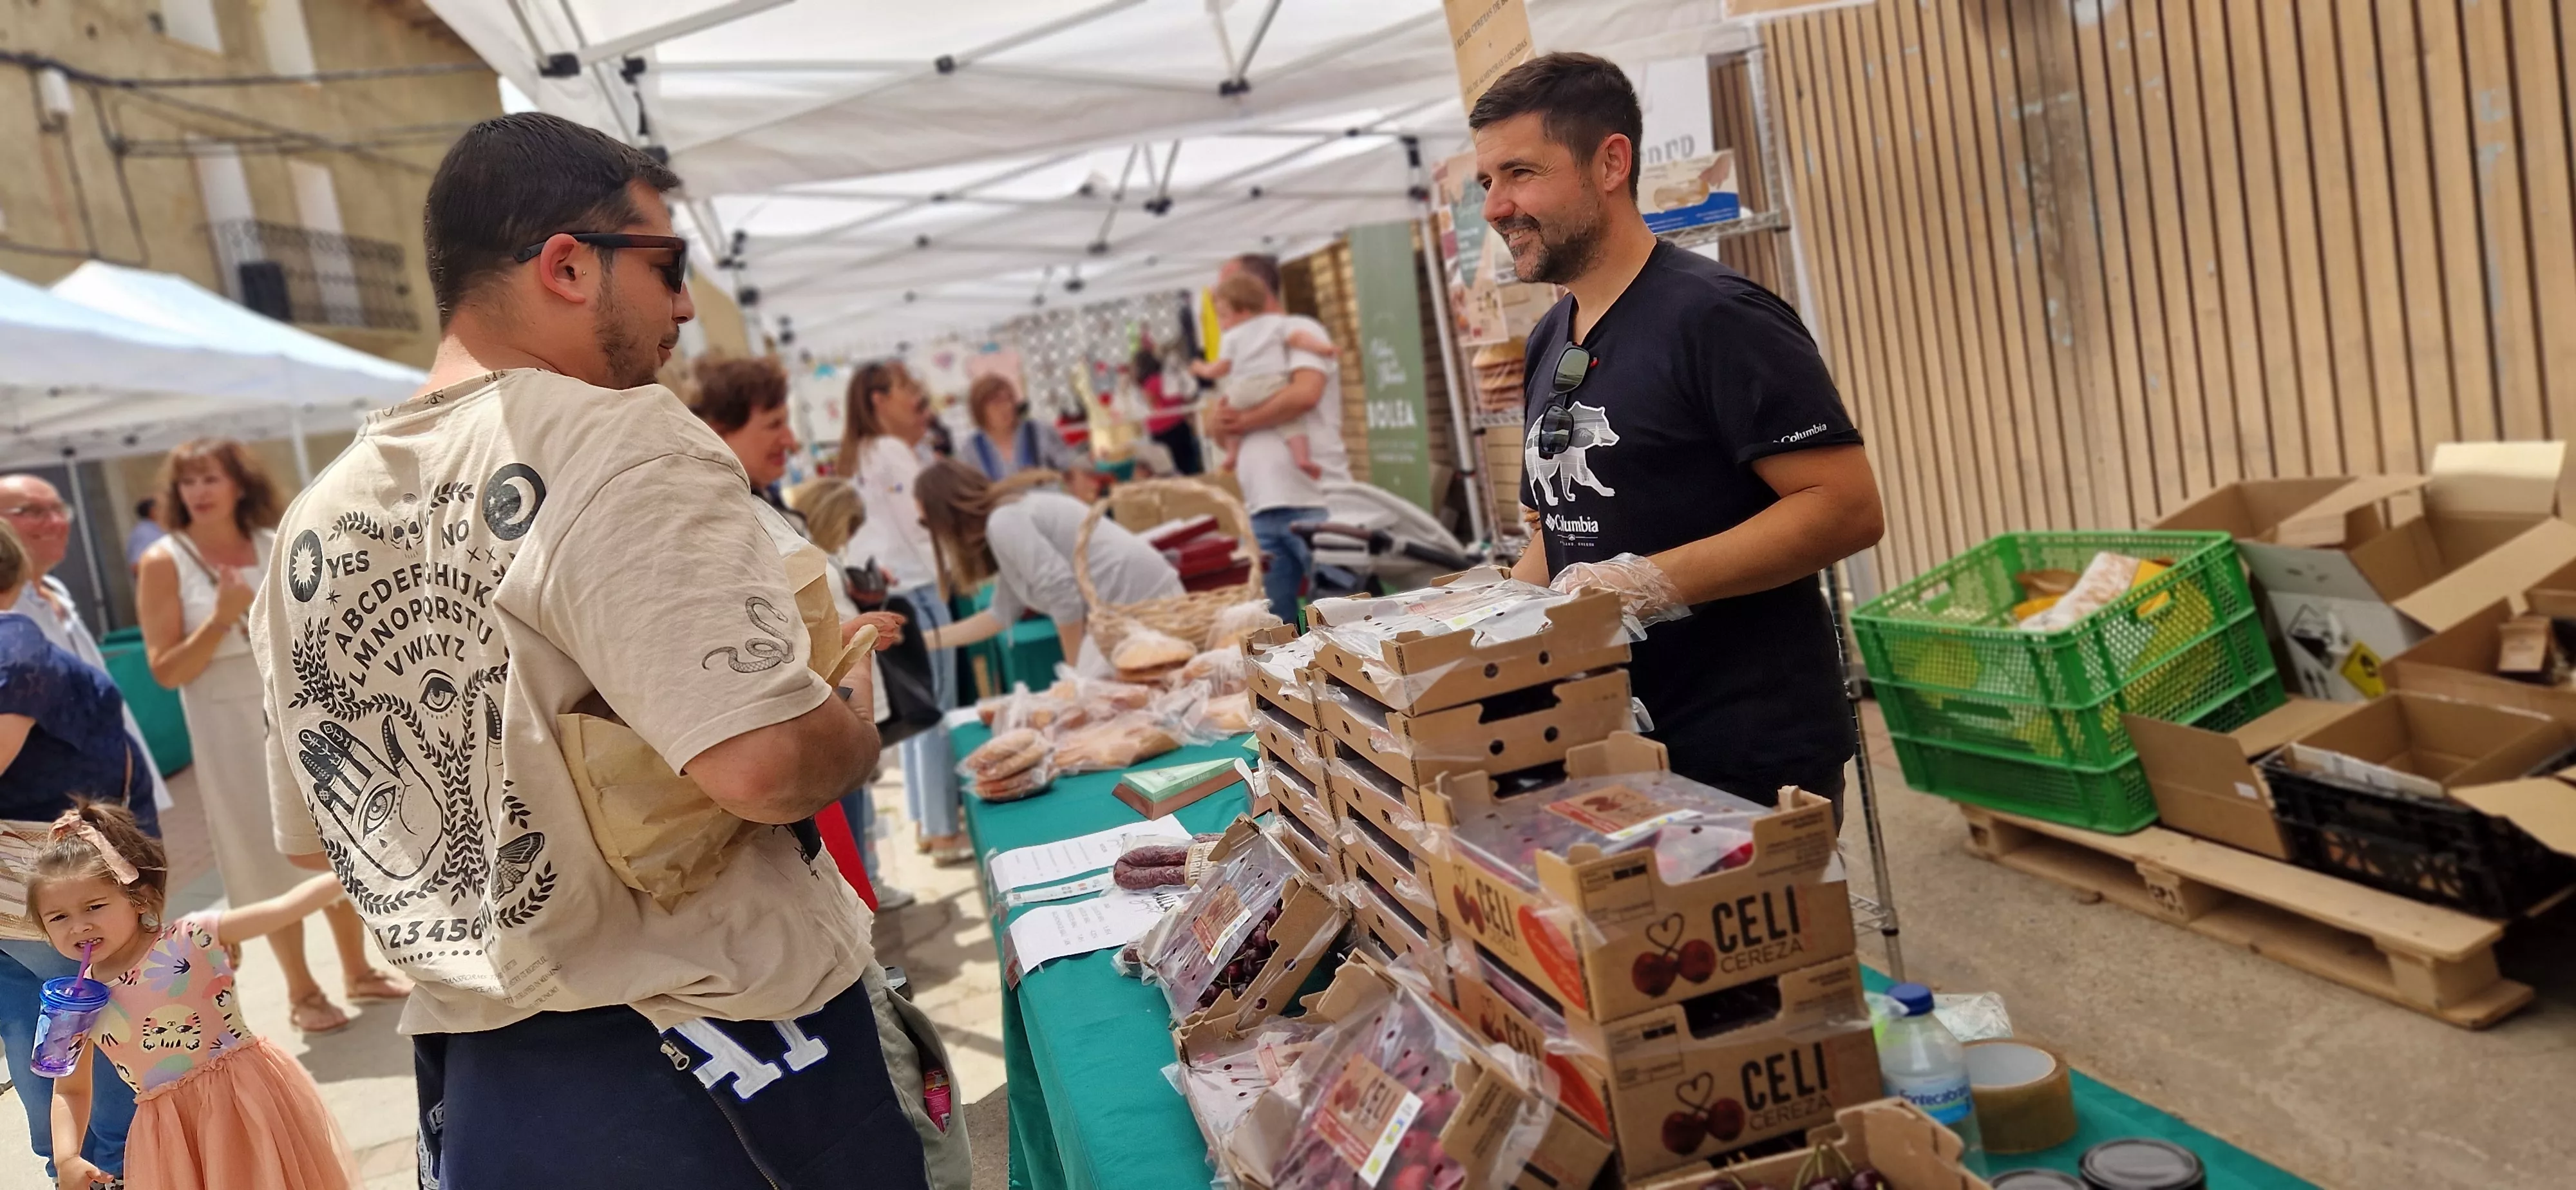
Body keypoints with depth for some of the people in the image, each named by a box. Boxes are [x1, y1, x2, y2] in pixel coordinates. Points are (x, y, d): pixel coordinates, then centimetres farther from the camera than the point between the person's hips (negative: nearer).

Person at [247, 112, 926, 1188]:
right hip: (720, 1061, -6)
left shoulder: (317, 522, 5)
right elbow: (762, 763, -29)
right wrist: (858, 728, -9)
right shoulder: (616, 442, -18)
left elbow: (315, 835, 15)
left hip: (478, 1083, 6)